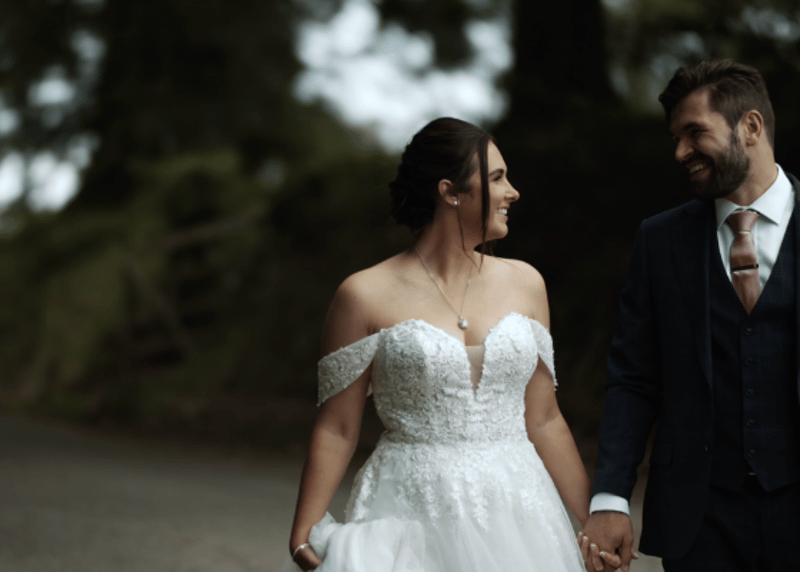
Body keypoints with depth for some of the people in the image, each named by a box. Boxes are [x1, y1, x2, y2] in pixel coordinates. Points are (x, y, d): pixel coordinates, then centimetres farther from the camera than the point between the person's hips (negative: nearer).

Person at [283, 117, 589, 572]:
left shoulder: (524, 284, 7)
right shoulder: (366, 296, -4)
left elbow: (544, 420, 10)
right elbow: (337, 430, -2)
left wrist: (596, 519, 8)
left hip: (513, 511, 4)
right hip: (411, 519, -3)